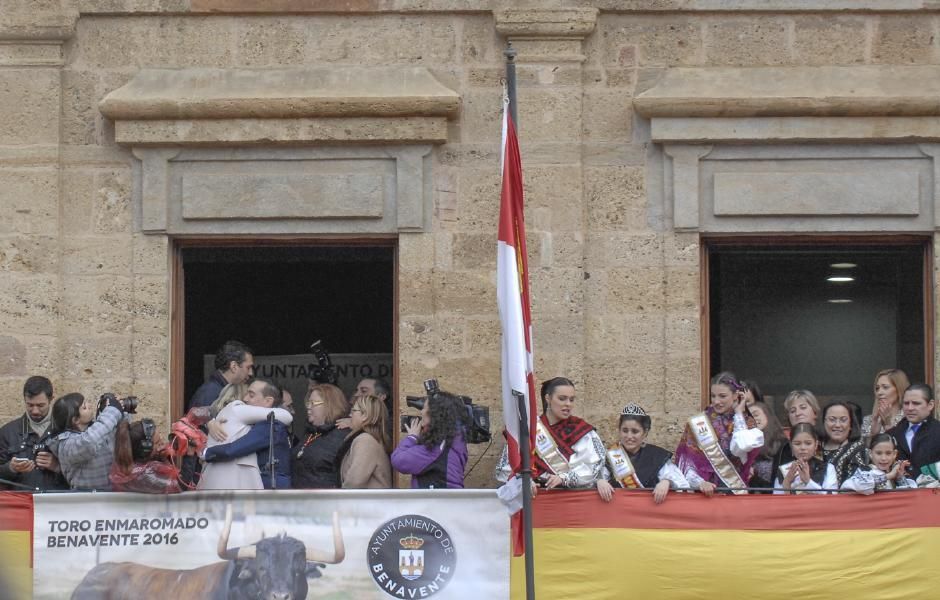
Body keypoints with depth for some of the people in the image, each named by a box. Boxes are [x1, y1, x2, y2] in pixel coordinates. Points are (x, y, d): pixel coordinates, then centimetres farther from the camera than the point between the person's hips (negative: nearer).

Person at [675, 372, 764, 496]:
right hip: (706, 493, -1)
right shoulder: (698, 423, 5)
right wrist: (700, 482, -21)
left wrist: (738, 414, 0)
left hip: (737, 491, 1)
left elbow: (739, 449, -11)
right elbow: (686, 462, -2)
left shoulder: (746, 423, 9)